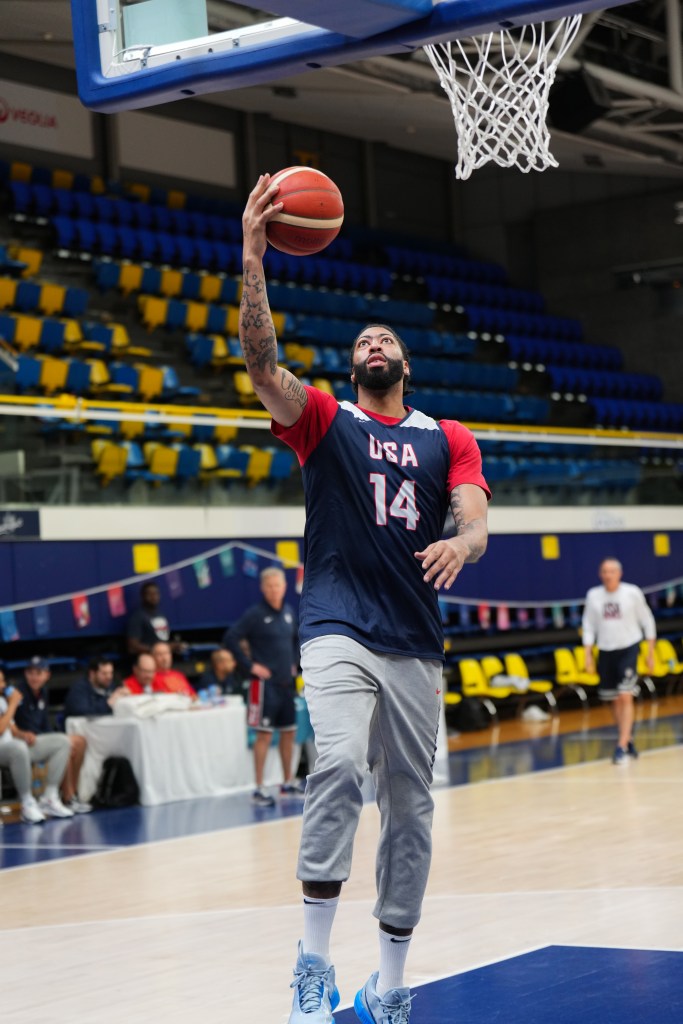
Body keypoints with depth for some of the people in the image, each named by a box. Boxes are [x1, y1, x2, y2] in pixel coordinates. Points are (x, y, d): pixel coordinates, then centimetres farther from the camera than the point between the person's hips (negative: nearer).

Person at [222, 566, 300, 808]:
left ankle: (288, 783, 25)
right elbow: (230, 639, -16)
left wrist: (294, 662, 13)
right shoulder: (255, 614, -11)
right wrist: (249, 666, -15)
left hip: (287, 683, 6)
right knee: (264, 734, -5)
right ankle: (259, 789, 0)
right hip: (265, 683, -6)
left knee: (289, 732, 12)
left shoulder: (289, 612, 8)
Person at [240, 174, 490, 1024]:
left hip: (415, 641, 3)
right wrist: (253, 256, -21)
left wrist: (461, 543, -25)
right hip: (338, 628, -3)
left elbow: (476, 519, 0)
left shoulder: (448, 439, 14)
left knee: (409, 807, 6)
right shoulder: (325, 421, 7)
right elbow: (260, 360, -10)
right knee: (340, 766, -26)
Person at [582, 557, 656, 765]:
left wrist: (651, 652, 3)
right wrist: (588, 654, 1)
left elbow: (647, 621, 3)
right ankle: (628, 740, 27)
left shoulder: (632, 593, -5)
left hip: (629, 648, -3)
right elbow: (589, 626, 8)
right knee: (614, 700, 10)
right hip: (606, 651, 3)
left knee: (625, 697, -14)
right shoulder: (593, 595, 1)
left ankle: (622, 746, -16)